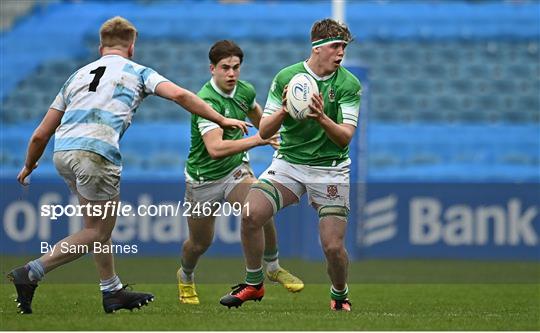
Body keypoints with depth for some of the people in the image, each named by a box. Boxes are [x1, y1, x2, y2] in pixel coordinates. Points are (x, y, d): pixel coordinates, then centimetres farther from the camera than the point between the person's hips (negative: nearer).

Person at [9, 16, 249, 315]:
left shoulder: (79, 75, 27)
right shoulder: (137, 72, 16)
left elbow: (41, 135, 26)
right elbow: (178, 94, -2)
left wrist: (29, 166, 41)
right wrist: (222, 120, 4)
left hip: (62, 153, 6)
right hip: (97, 153, -6)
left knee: (96, 225, 22)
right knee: (98, 234, 5)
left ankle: (113, 292, 26)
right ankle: (31, 273, -6)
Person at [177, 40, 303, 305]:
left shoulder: (245, 91, -5)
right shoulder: (207, 101, -28)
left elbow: (257, 117, 21)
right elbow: (215, 148, -40)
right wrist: (258, 140, -44)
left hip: (235, 169, 4)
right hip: (203, 178, -4)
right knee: (200, 243, 10)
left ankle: (273, 267, 0)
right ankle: (185, 278, 44)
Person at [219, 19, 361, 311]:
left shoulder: (349, 85, -7)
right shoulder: (286, 77, -4)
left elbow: (346, 136, -13)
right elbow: (264, 131, -3)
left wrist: (322, 118, -32)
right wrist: (284, 112, -24)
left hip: (329, 169, -1)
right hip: (288, 163, 1)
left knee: (333, 245, -12)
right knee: (251, 214, -22)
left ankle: (339, 295, 20)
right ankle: (253, 284, -1)